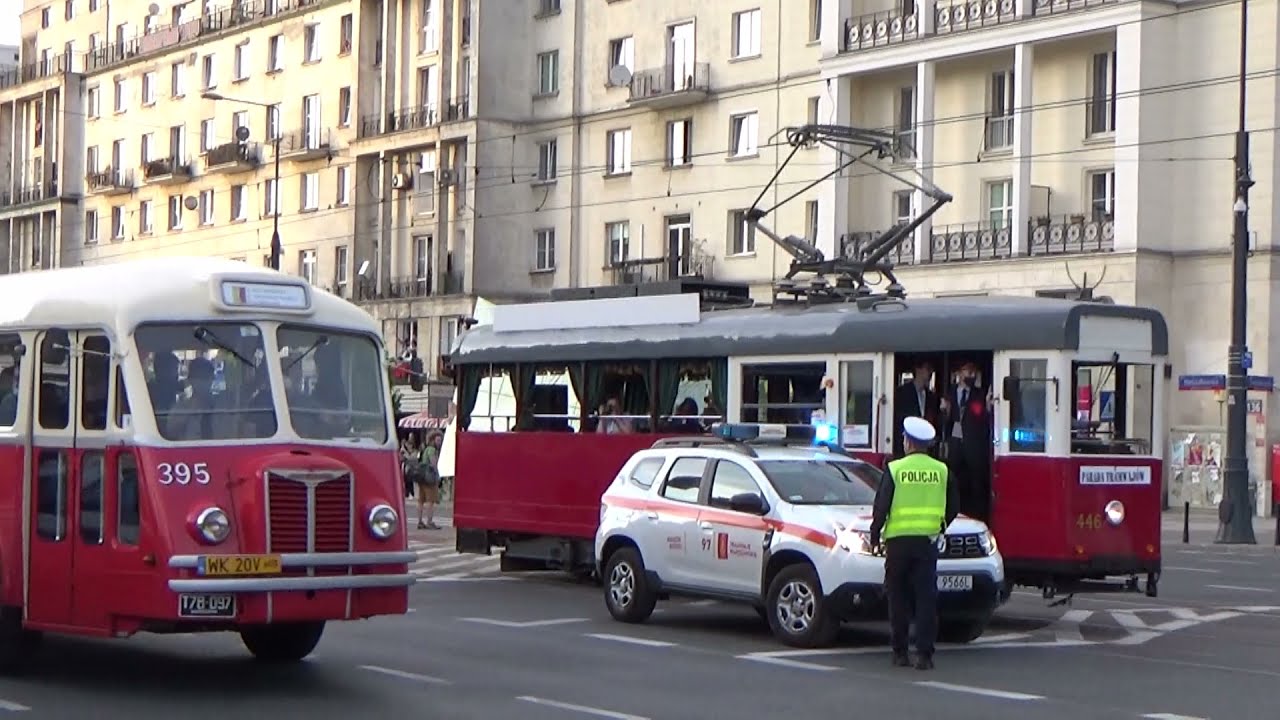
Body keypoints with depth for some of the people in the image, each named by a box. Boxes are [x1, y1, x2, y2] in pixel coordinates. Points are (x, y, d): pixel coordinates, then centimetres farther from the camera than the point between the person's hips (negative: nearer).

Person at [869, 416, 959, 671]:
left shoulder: (895, 469, -5)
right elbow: (953, 506, 10)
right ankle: (924, 654, -6)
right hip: (927, 541, 2)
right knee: (926, 599, 1)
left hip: (898, 541, -1)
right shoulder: (941, 470, 3)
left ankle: (900, 652, 12)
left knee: (898, 597, 9)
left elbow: (881, 506, -6)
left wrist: (875, 535, 6)